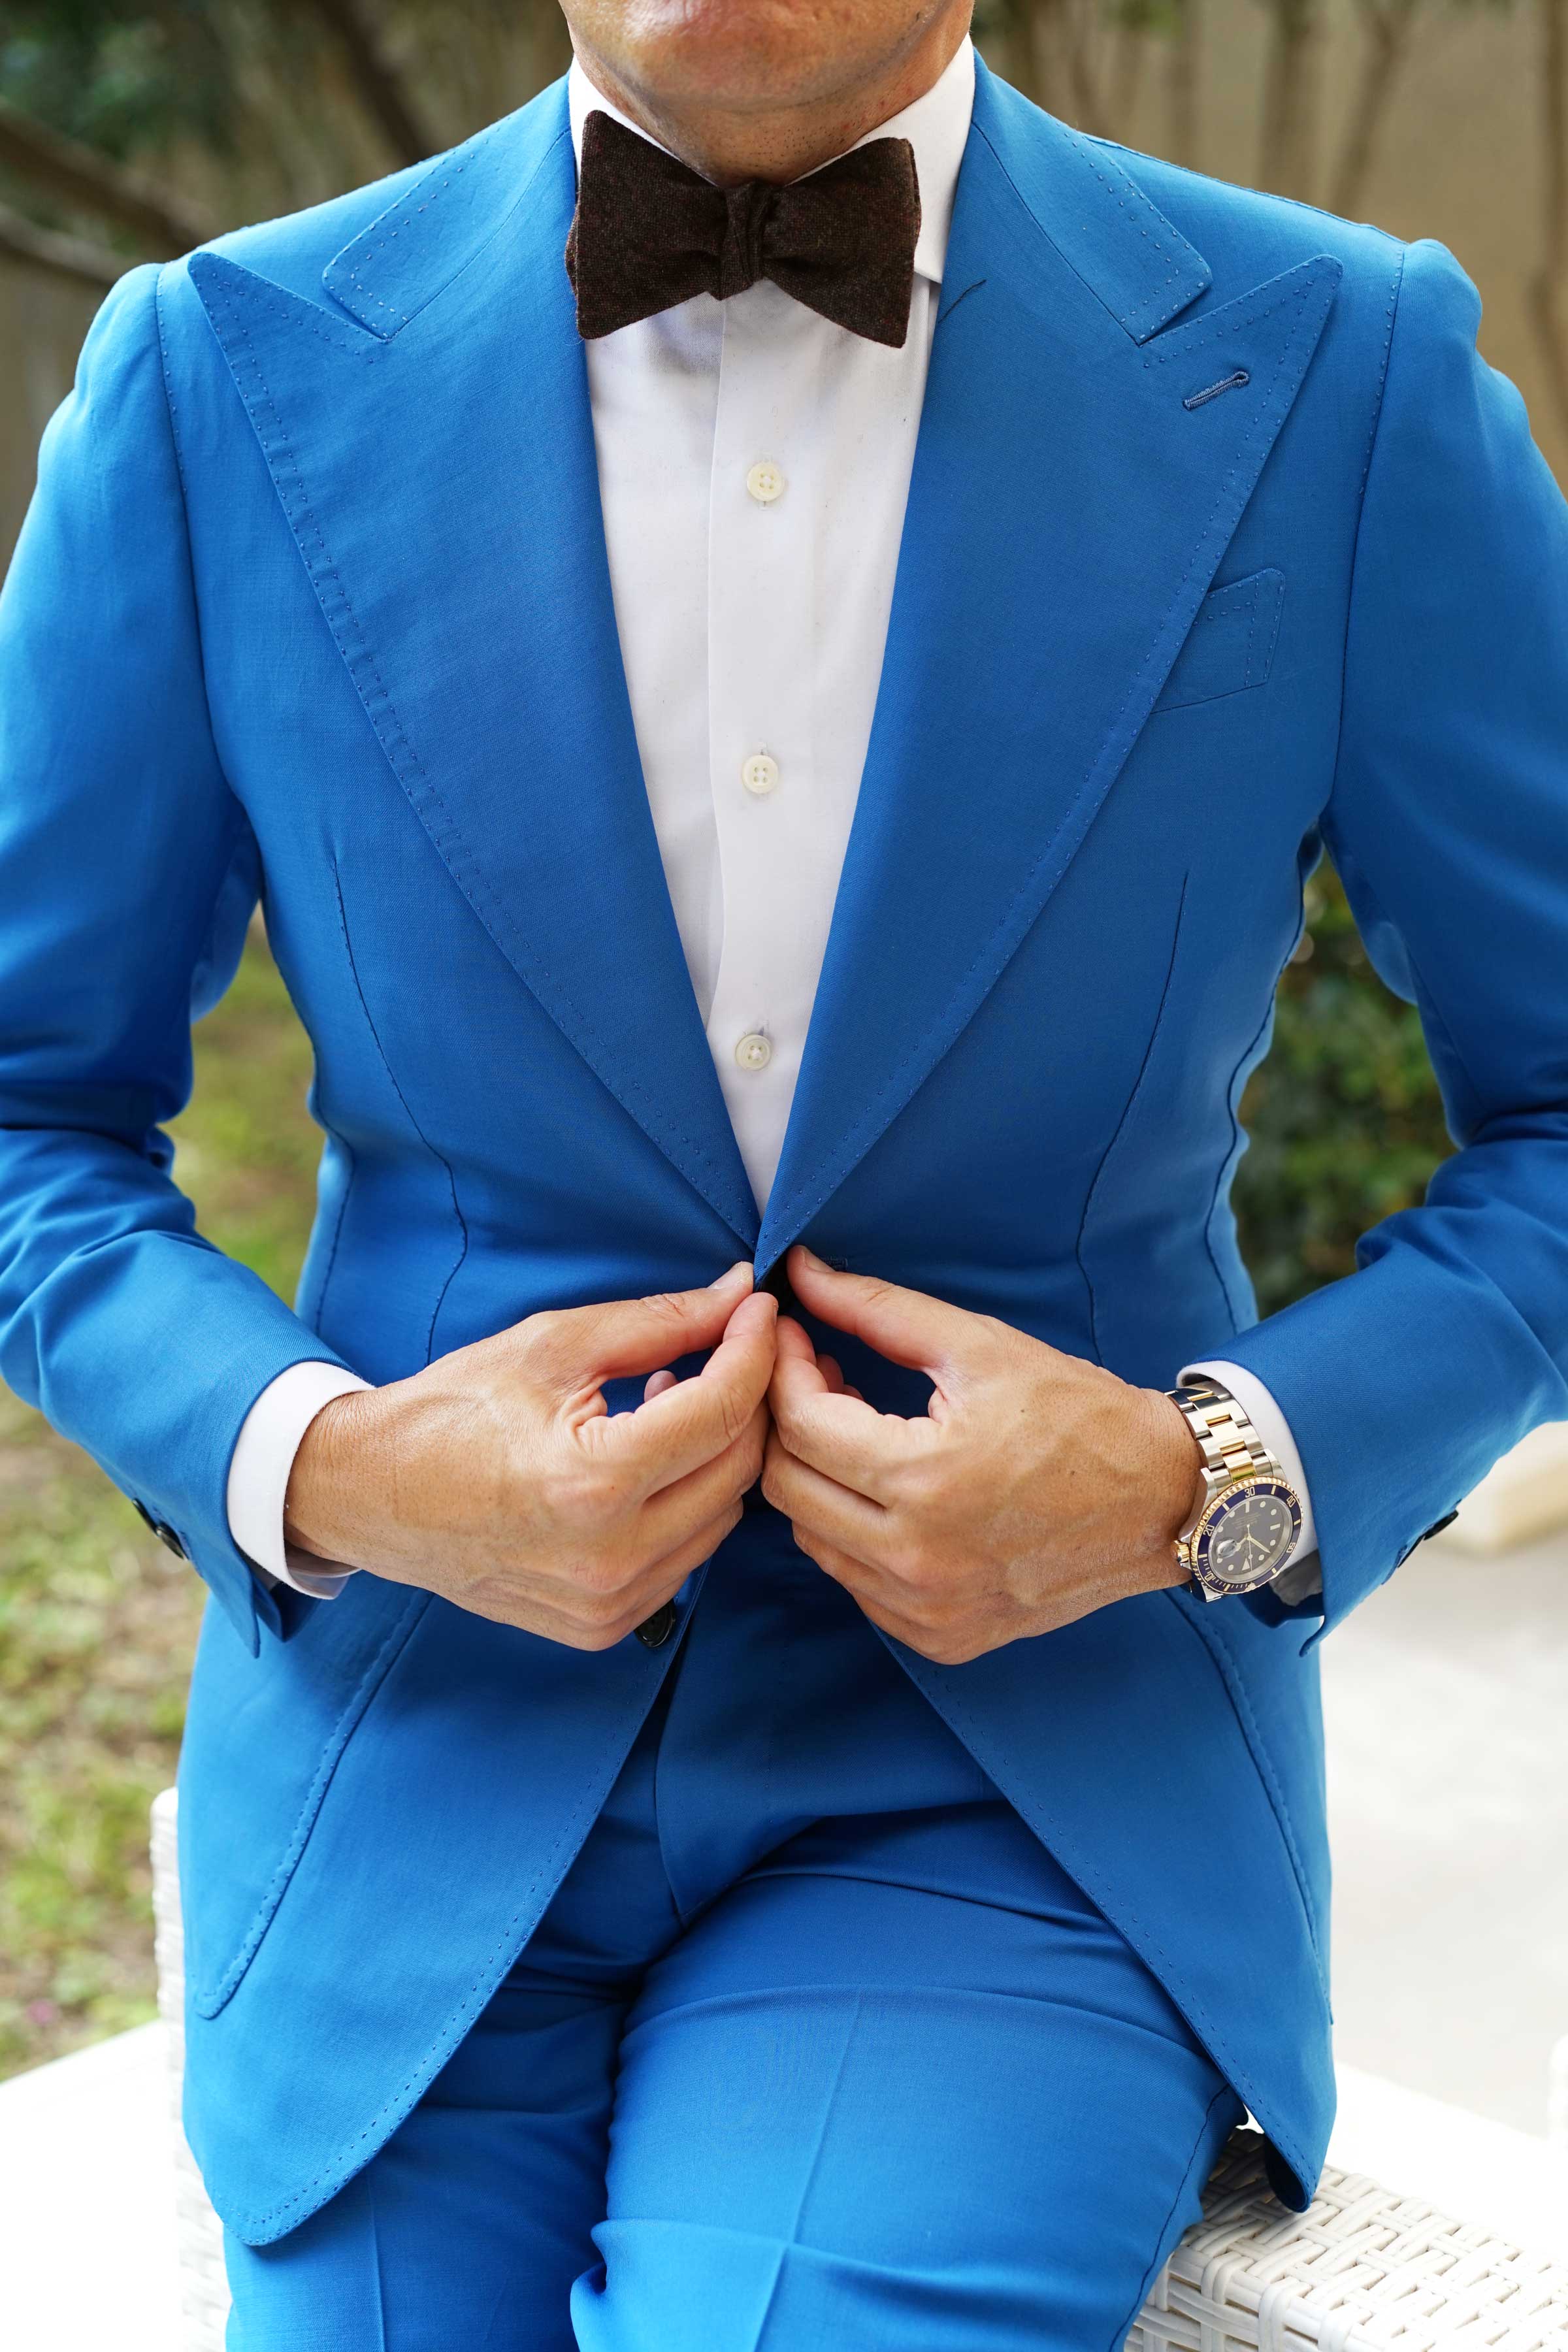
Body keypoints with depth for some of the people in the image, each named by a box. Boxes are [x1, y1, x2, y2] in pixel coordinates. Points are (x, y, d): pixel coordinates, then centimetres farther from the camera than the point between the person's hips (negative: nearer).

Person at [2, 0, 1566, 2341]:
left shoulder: (1338, 379, -7)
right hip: (425, 1780, 2)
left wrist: (1220, 1479, -15)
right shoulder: (226, 375, -4)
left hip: (1033, 1779, -1)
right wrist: (319, 1469, -14)